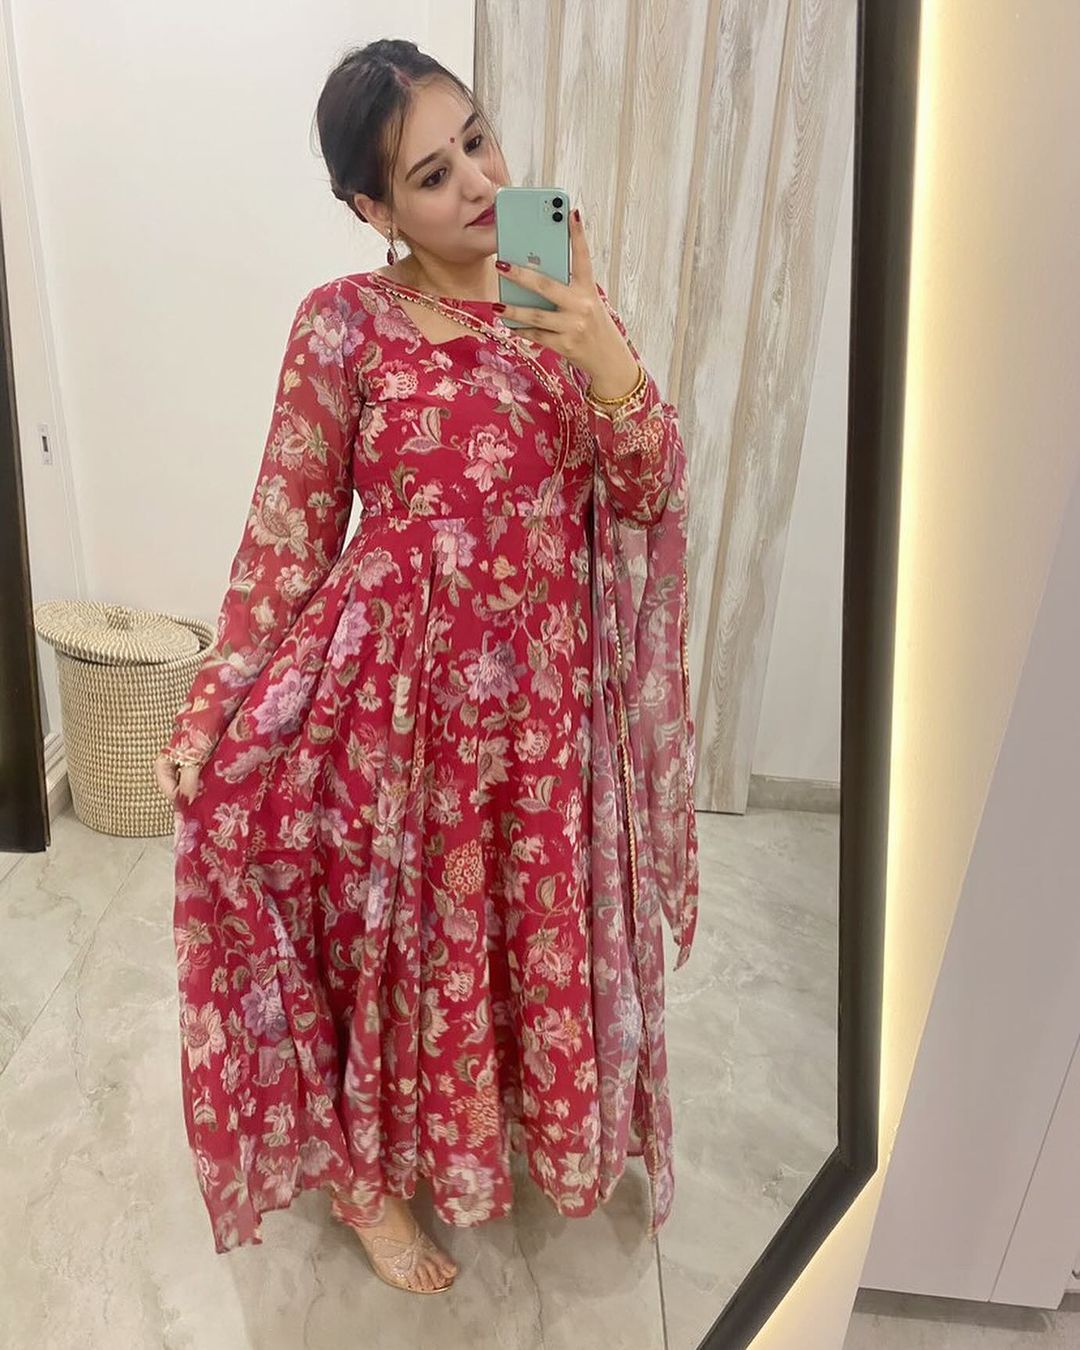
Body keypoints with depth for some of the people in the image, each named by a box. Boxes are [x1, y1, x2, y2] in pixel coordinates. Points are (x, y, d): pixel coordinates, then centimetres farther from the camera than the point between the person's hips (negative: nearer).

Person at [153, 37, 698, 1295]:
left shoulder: (565, 300, 3)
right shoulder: (345, 323, -7)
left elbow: (652, 499, -2)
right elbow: (286, 534, -5)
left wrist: (611, 367, -20)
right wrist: (206, 713, -6)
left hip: (548, 692, 4)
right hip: (400, 687, -3)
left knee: (536, 929, 20)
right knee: (395, 932, 12)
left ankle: (527, 1122, 52)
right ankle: (364, 1171, 41)